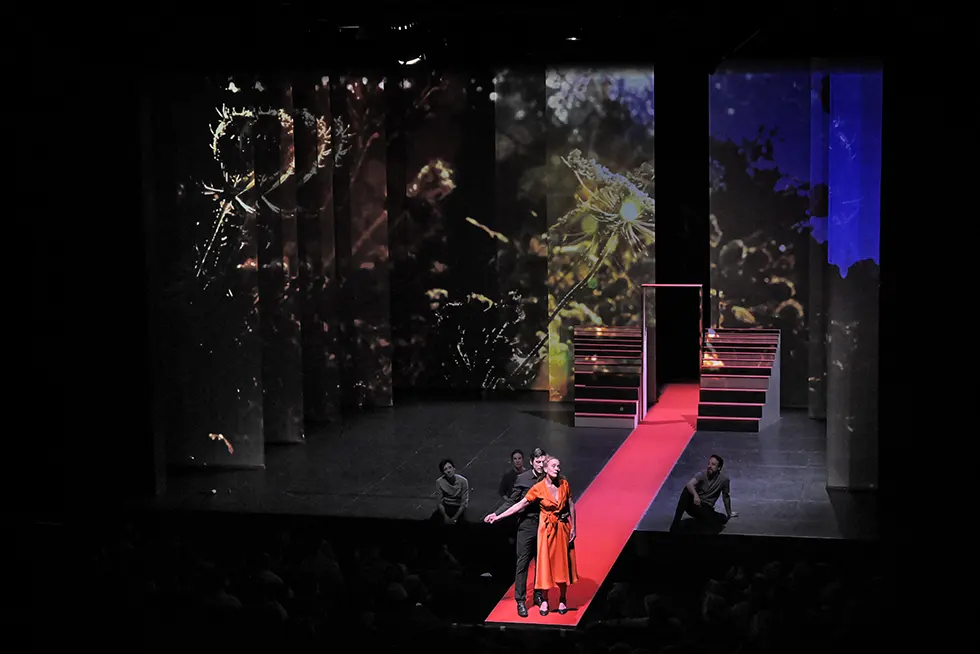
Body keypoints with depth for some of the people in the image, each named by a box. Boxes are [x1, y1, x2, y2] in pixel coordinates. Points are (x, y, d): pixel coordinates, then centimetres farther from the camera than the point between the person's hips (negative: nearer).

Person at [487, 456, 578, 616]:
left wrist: (573, 528, 0)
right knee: (545, 562, 1)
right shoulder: (538, 488, -10)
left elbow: (571, 506, 3)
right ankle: (544, 601, 13)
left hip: (563, 528, 2)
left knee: (562, 563, 7)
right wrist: (498, 516, -11)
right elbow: (521, 504, -7)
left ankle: (562, 600, 21)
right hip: (546, 529, -2)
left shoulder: (564, 484, -4)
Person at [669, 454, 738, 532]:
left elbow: (726, 497, 10)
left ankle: (699, 519, 2)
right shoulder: (702, 474, -11)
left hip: (706, 508, 1)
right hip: (693, 503, -1)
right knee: (687, 490, -34)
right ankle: (676, 522, -33)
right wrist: (695, 495, -50)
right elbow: (689, 484, -30)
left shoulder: (724, 479, -6)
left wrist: (729, 513, 20)